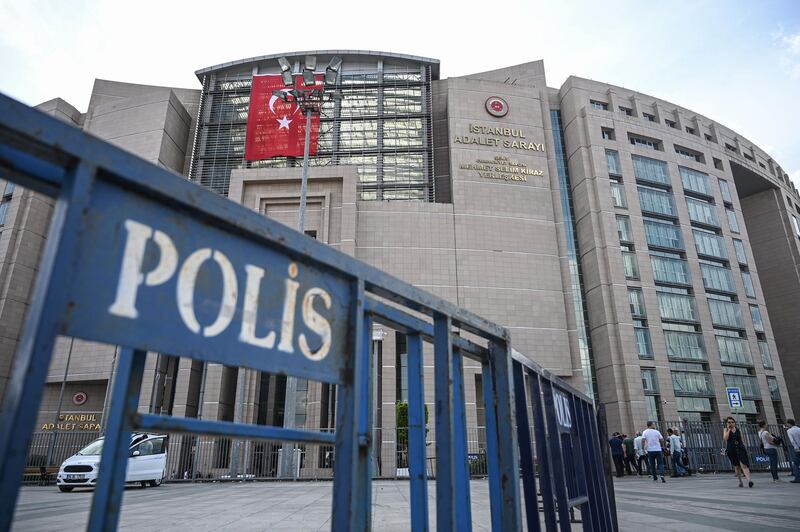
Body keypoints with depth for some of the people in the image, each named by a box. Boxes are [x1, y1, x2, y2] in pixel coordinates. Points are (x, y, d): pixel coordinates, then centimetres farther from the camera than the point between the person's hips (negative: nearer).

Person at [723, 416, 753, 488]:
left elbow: (742, 440, 18)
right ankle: (740, 481, 19)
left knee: (744, 465, -16)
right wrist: (729, 429, -7)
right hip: (731, 450, 0)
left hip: (740, 449, 0)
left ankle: (749, 480, -27)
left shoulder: (738, 430, 11)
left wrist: (745, 448, 12)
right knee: (737, 466, 8)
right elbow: (725, 438, -12)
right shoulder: (726, 430, 5)